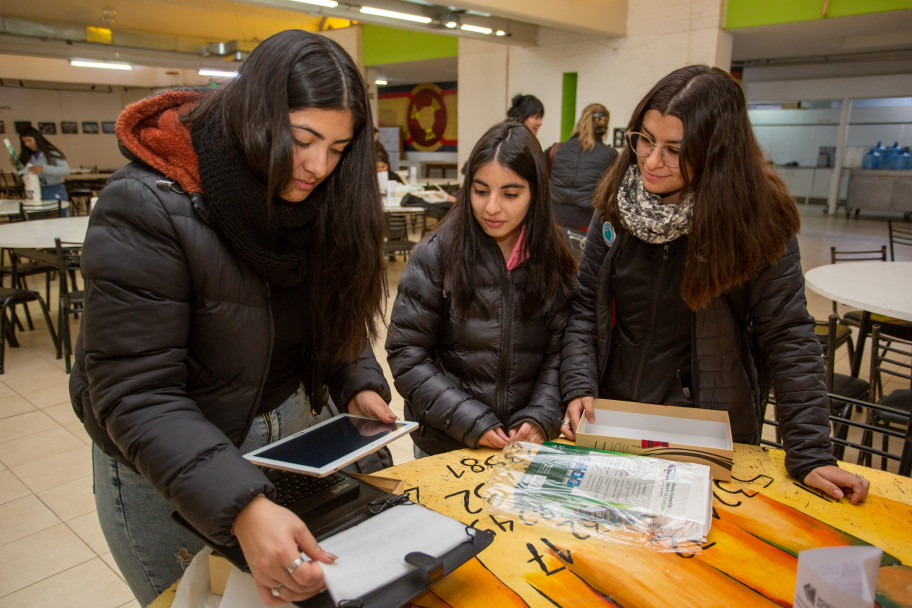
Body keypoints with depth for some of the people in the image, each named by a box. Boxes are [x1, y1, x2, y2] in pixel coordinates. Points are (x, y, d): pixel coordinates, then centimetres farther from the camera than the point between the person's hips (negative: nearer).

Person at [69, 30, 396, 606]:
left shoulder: (315, 198, -8)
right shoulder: (146, 208, -26)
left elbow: (333, 314, 1)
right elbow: (134, 395, -29)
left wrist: (358, 384, -18)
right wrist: (241, 506, -40)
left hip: (289, 429, 5)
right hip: (166, 466, -4)